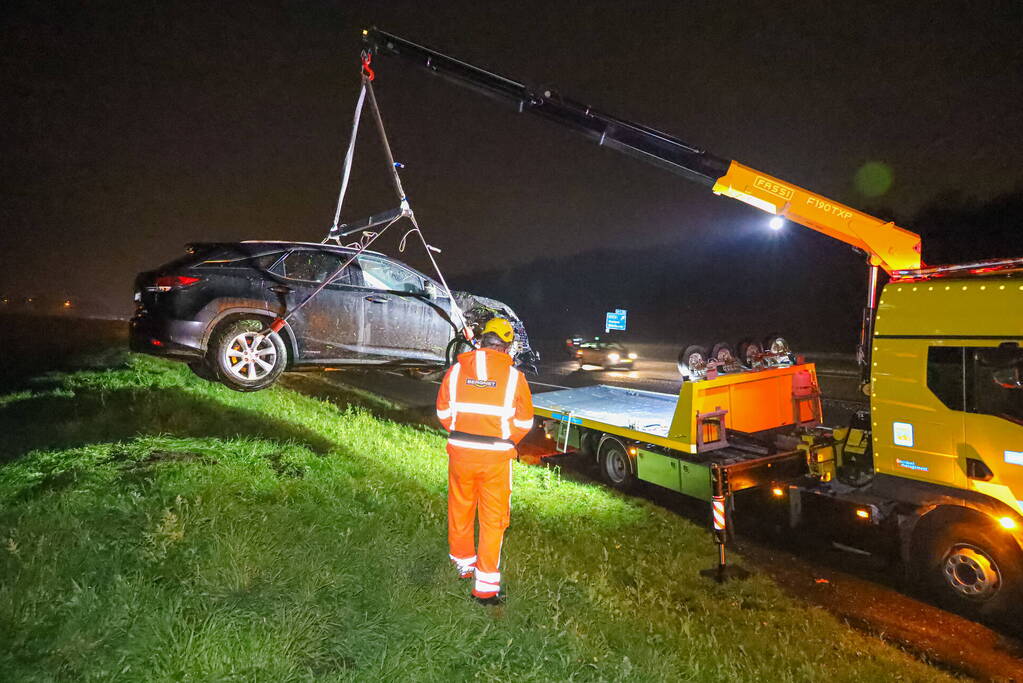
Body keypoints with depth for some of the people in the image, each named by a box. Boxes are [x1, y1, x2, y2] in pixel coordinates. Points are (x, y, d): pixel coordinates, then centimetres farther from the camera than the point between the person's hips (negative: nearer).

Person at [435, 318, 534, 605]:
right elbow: (524, 422, -2)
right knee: (493, 518, 8)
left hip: (460, 451, 3)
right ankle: (486, 586, 13)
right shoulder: (513, 376, -8)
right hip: (496, 456, -2)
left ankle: (463, 562, 41)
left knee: (460, 509, 21)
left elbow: (443, 412, 5)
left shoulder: (457, 370, -3)